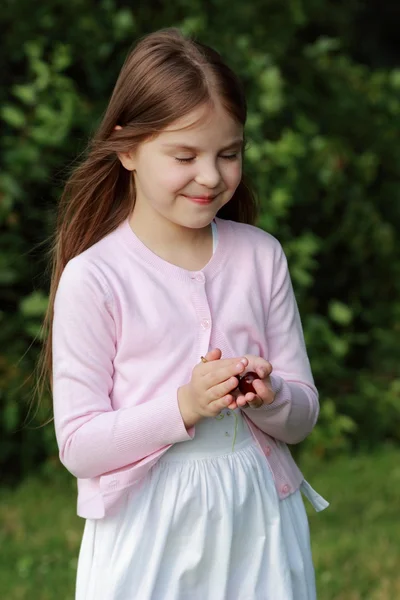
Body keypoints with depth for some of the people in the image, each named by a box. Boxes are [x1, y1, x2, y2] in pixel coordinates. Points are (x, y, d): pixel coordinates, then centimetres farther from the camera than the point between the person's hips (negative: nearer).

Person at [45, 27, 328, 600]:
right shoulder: (93, 278, -10)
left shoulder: (261, 256, 2)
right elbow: (78, 447, -11)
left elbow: (302, 416, 6)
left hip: (260, 528, 3)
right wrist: (183, 407, -22)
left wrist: (269, 397, -15)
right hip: (148, 536, -3)